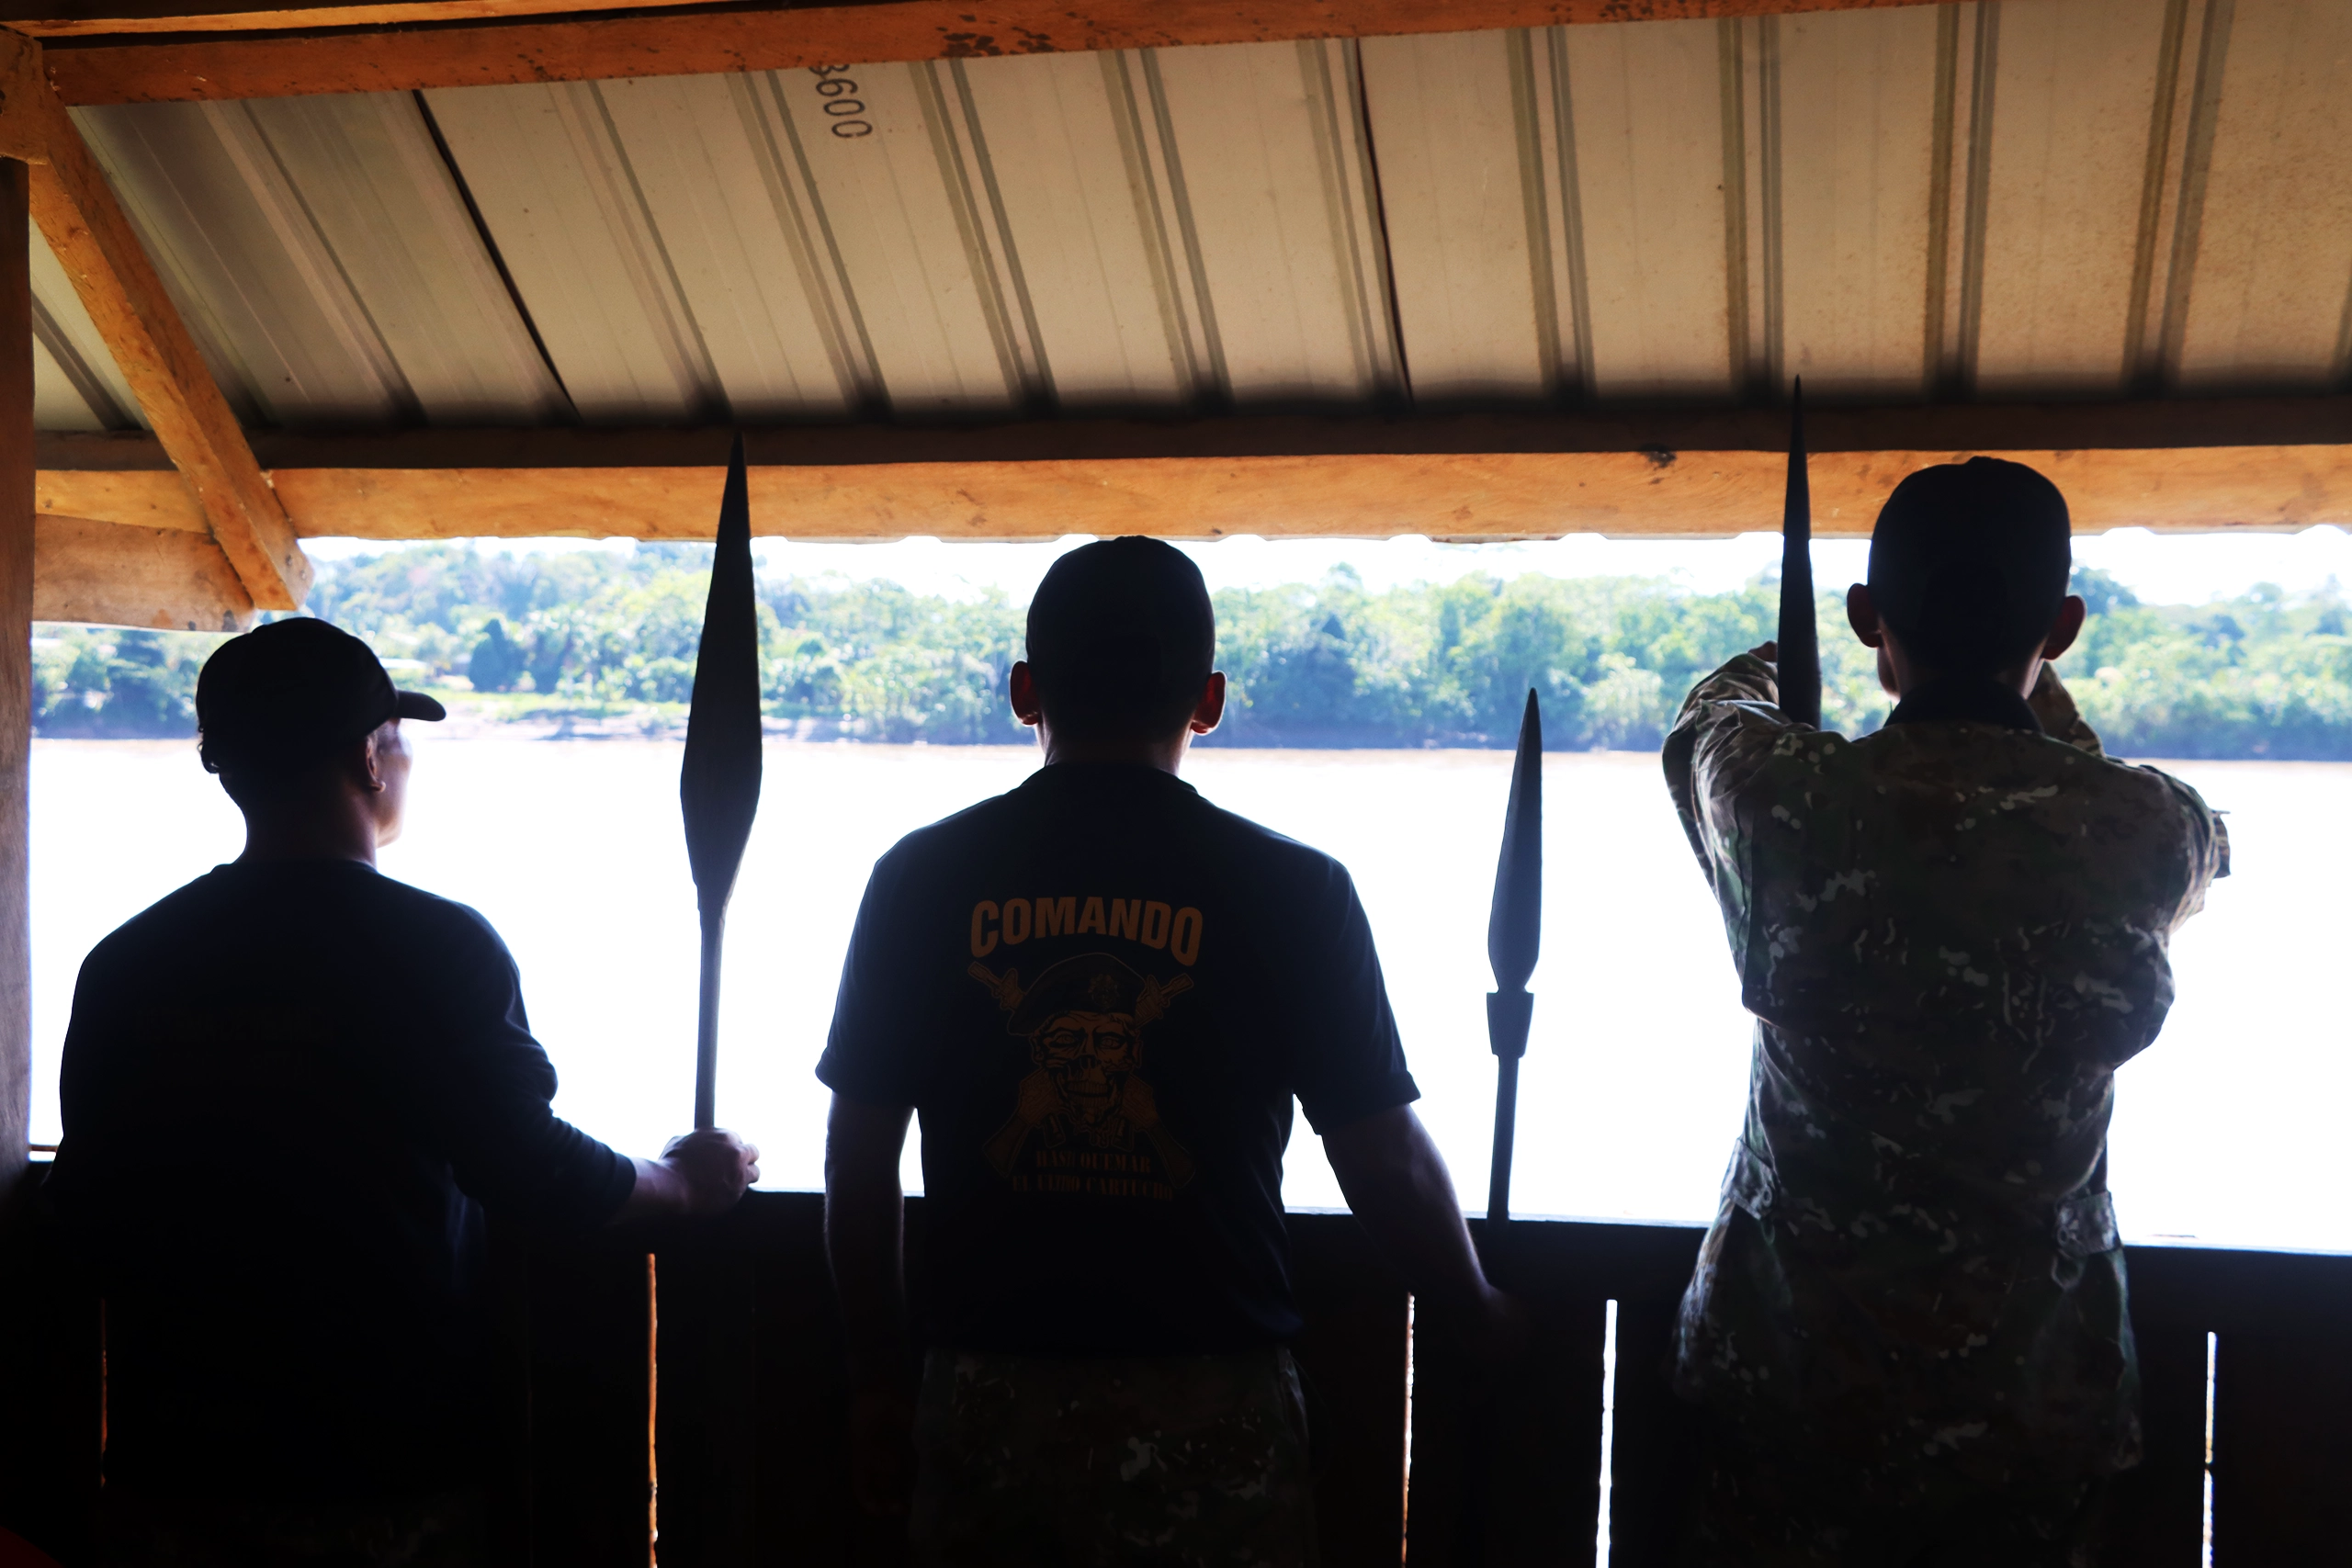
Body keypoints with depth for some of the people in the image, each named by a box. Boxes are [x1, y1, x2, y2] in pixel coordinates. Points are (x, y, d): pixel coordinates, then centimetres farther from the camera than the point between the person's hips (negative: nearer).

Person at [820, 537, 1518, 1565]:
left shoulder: (923, 876, -1)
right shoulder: (1291, 890, -6)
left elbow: (858, 1161, 2)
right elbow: (1386, 1161, -3)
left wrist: (877, 1382, 14)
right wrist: (1480, 1313, 16)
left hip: (988, 1402, 2)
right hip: (1209, 1406, -1)